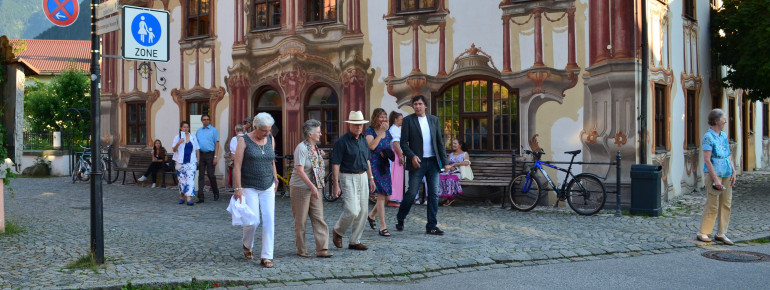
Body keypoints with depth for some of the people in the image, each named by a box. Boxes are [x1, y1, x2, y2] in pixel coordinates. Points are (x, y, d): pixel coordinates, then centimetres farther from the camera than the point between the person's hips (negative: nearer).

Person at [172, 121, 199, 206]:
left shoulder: (193, 137, 10)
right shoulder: (177, 137, 4)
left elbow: (197, 149, 13)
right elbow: (174, 149, -4)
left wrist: (198, 160, 6)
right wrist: (178, 143, -22)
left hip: (191, 162, 0)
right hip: (180, 162, 0)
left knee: (190, 179, -12)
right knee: (182, 179, 5)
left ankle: (189, 199, -18)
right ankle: (181, 197, 22)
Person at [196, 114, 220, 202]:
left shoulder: (213, 130, 3)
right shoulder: (199, 130, 15)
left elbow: (217, 144, -2)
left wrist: (215, 157, -11)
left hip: (210, 154, -4)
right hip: (200, 154, 4)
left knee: (211, 175, -1)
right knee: (201, 176, 0)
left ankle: (216, 193, 18)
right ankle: (200, 197, 0)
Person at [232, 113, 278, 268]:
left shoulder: (271, 140, 7)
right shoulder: (244, 141, -7)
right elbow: (237, 165, -10)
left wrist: (275, 179, 19)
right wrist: (237, 188, -15)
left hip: (268, 188, 4)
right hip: (249, 188, -4)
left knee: (269, 220, -4)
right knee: (253, 221, -7)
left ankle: (266, 256, 1)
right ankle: (247, 245, 25)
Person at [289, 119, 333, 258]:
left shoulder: (316, 148, 11)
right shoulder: (302, 148, -14)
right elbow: (299, 170, -21)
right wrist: (312, 187, -24)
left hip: (314, 189, 7)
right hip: (301, 188, -7)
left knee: (319, 219, 1)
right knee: (301, 221, 3)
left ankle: (322, 249, 1)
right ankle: (301, 250, 14)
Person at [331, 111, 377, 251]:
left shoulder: (363, 139, 11)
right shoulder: (342, 142, -11)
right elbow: (335, 164, -13)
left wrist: (371, 178, 18)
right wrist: (336, 185, -18)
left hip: (362, 177, 7)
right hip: (348, 178, -7)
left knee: (363, 211, 5)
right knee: (352, 211, -15)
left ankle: (354, 241, 15)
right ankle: (337, 232, 12)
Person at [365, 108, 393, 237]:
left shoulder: (387, 132, 13)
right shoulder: (370, 131, -5)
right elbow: (372, 146, -20)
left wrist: (388, 153, 1)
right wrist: (381, 132, -18)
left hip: (384, 165, 7)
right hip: (374, 165, -7)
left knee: (387, 196, 7)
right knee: (381, 196, -11)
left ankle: (371, 215, 33)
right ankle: (383, 226, -7)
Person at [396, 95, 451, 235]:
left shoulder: (433, 120, 11)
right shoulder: (408, 120, 0)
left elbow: (440, 142, 12)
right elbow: (403, 142, -3)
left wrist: (445, 162, 7)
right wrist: (412, 156, -18)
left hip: (433, 162, 4)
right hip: (418, 162, -4)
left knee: (434, 194, 2)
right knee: (412, 193, -2)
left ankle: (431, 226, 8)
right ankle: (400, 218, 21)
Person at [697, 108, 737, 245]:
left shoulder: (724, 136, 13)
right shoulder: (708, 137, -10)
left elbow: (728, 156, 19)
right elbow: (707, 160, -15)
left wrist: (733, 172, 9)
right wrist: (715, 178, -18)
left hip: (726, 174, 8)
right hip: (714, 173, -8)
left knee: (726, 204, 7)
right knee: (712, 205, -6)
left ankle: (721, 234, 14)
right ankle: (703, 233, 4)